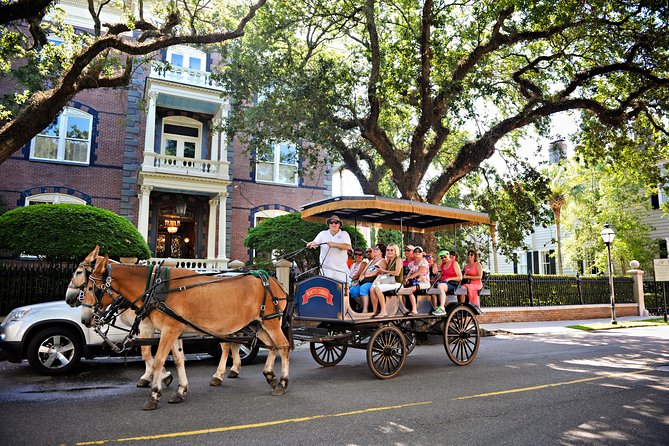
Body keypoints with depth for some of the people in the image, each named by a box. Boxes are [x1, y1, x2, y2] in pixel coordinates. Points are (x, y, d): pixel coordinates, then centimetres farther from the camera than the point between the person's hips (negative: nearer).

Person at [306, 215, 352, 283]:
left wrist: (335, 244, -20)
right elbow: (314, 243, 3)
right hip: (326, 269, 0)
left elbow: (348, 247, -9)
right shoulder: (323, 234, 11)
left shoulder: (344, 234, 6)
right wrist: (310, 244, -21)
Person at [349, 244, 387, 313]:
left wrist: (365, 276, -15)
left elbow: (377, 272, -9)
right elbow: (364, 271, 22)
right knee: (352, 290, -14)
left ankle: (365, 310, -40)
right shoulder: (371, 261, 30)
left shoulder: (382, 261, 5)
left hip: (373, 281, -8)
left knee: (363, 288, -37)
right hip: (365, 281, 8)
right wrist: (361, 277, 1)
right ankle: (363, 306, -7)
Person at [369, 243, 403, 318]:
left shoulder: (398, 259, 0)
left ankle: (383, 311, -27)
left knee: (377, 288, -28)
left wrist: (385, 271, -4)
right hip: (388, 282, 7)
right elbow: (382, 273, 18)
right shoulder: (388, 261, 21)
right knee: (372, 288, -18)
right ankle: (374, 311, -17)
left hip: (396, 283, -7)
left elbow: (397, 273, -12)